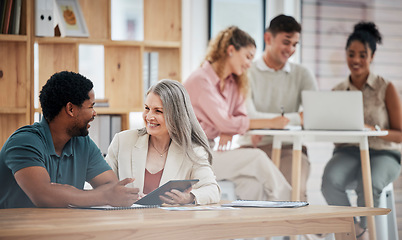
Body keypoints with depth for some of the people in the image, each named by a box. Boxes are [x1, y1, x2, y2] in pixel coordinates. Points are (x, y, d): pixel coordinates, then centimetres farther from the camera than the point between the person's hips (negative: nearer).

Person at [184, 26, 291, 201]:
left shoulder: (234, 83, 12)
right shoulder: (201, 80, -15)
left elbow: (240, 117, 8)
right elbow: (223, 122, -20)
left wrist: (228, 132, -17)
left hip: (208, 150, 8)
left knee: (253, 183, -19)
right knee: (257, 158, -20)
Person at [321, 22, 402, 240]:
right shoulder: (338, 91, 11)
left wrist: (373, 130, -20)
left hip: (382, 154, -2)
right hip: (348, 151, 2)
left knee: (368, 184, -37)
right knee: (330, 181, -33)